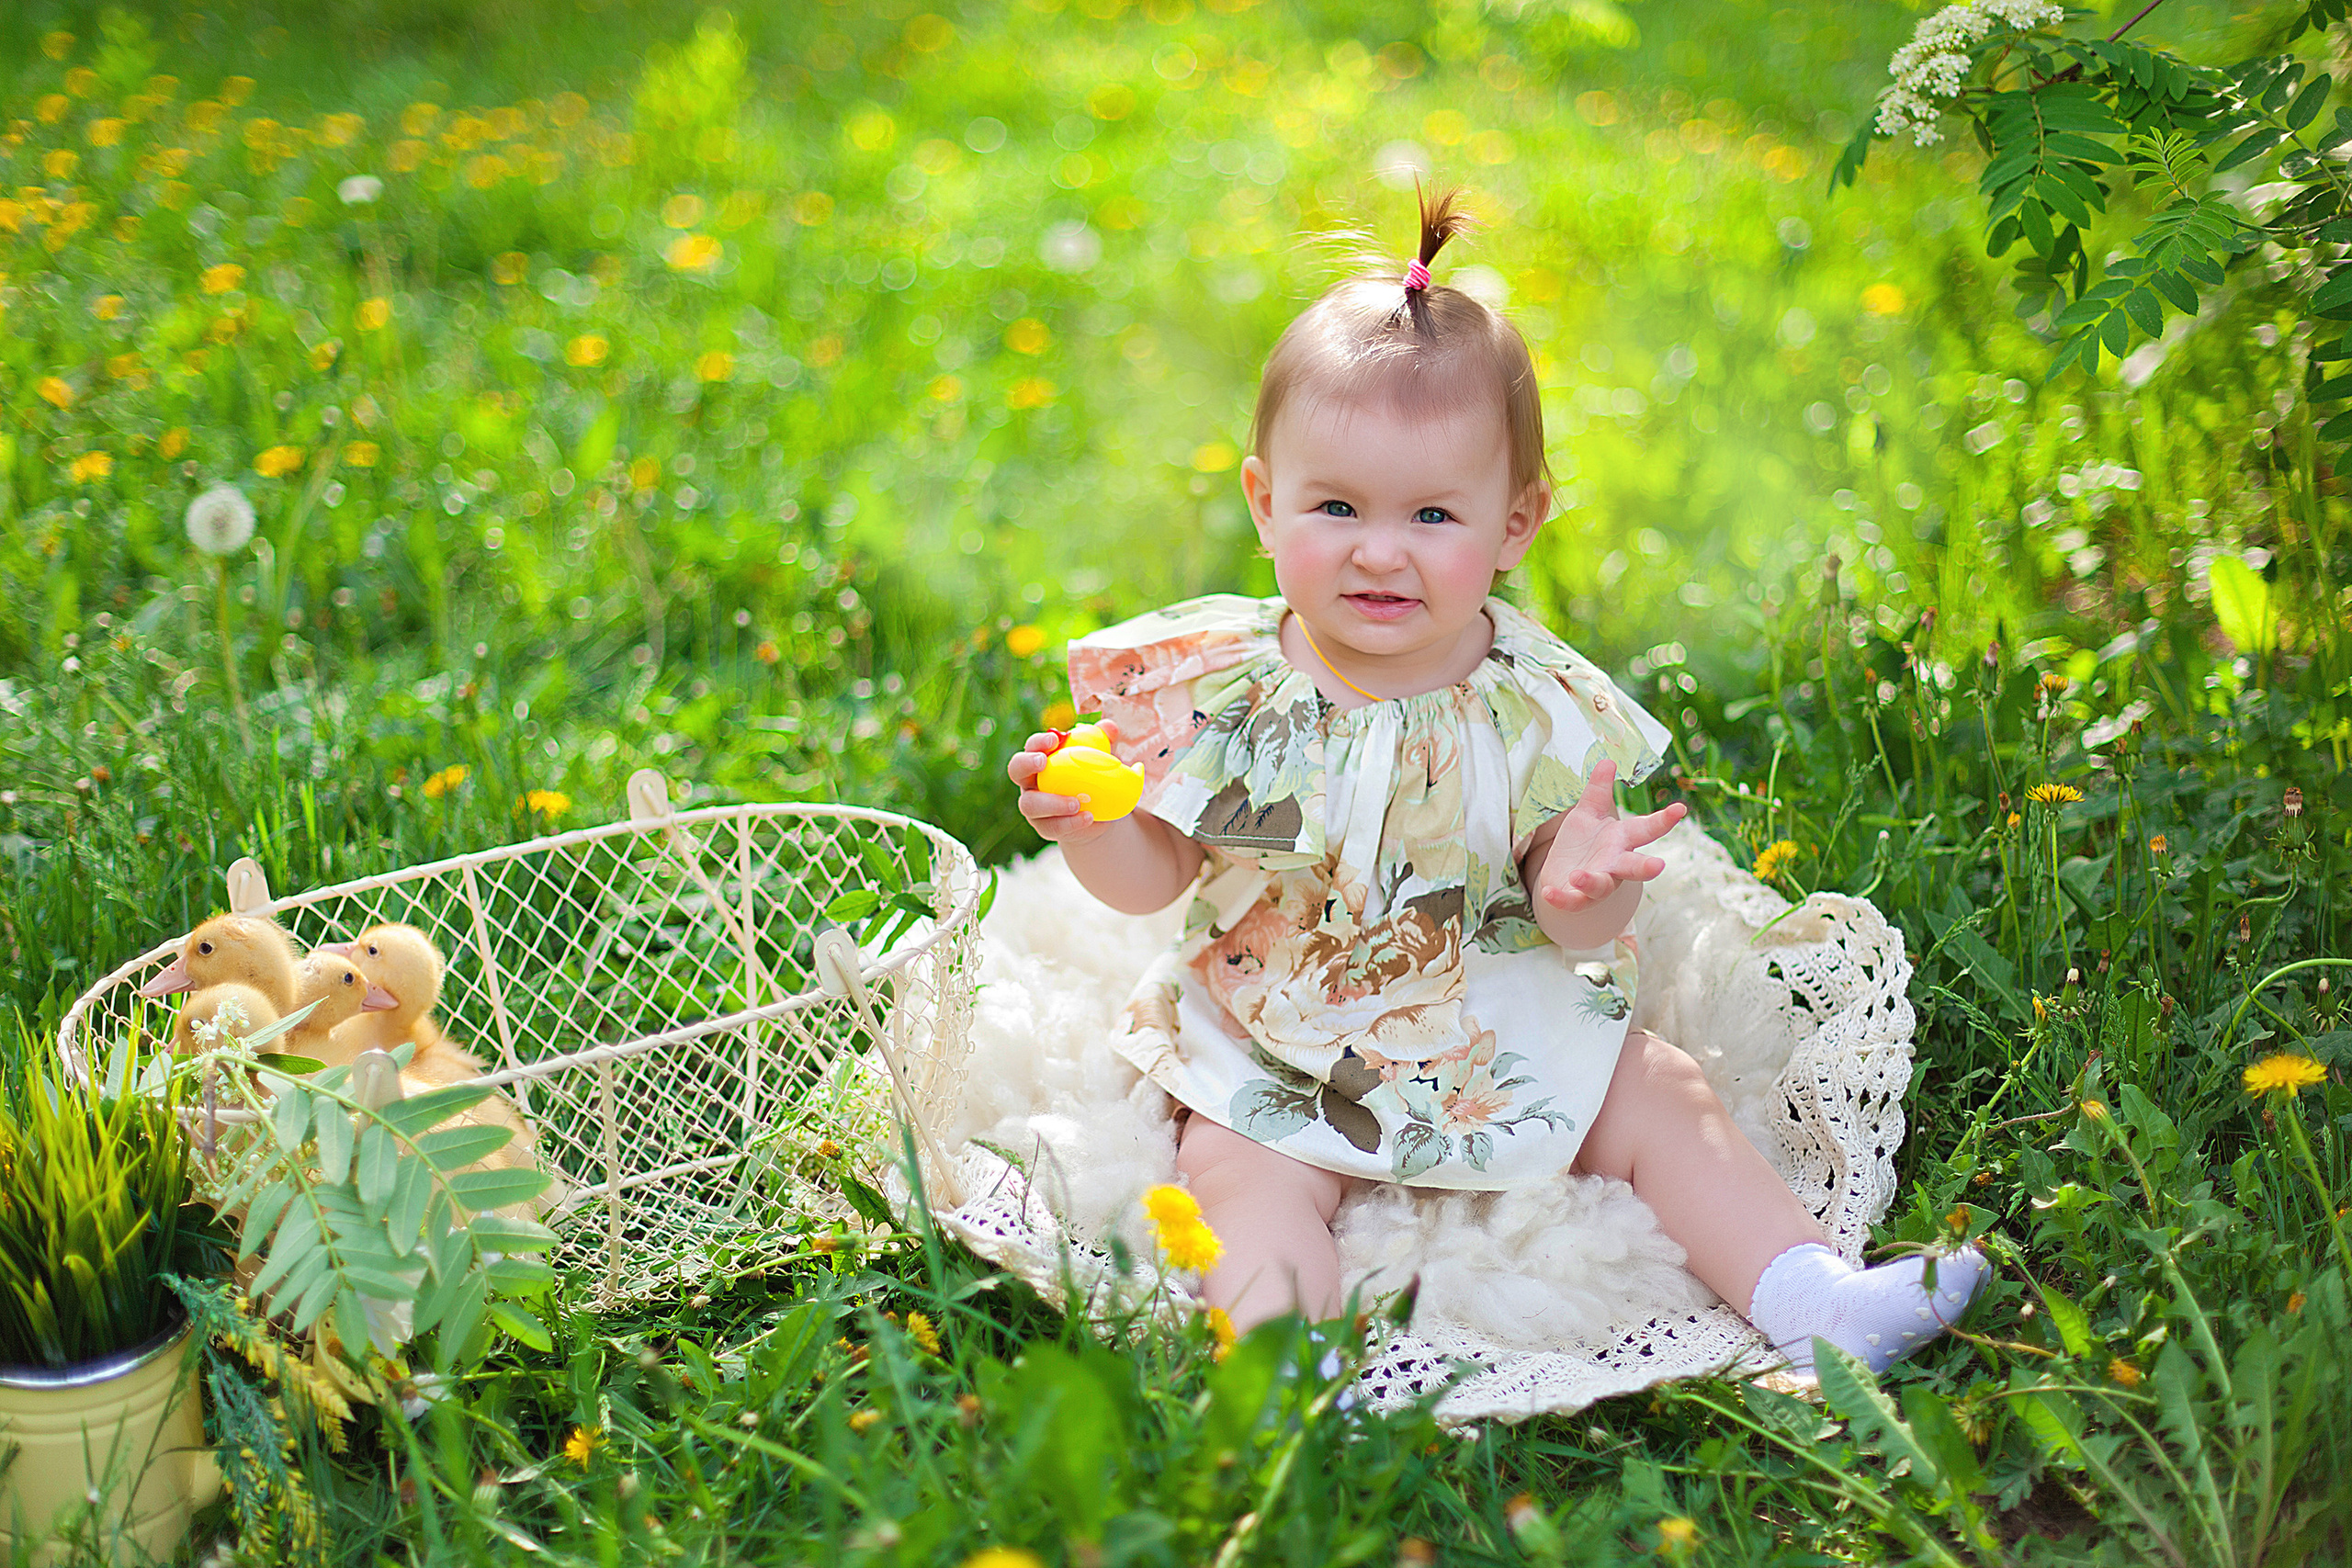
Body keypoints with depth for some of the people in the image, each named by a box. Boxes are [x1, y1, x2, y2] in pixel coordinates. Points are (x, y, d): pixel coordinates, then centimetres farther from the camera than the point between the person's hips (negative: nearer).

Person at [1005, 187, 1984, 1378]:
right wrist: (1085, 822, -26)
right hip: (1277, 1056, -1)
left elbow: (1579, 929, -9)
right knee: (1239, 1172, -24)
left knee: (1657, 1107, -5)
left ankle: (1807, 1300, 1)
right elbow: (1148, 876, -4)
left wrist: (1583, 888, -33)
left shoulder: (1536, 705, -12)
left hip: (1502, 1038, 1)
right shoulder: (1223, 687, -11)